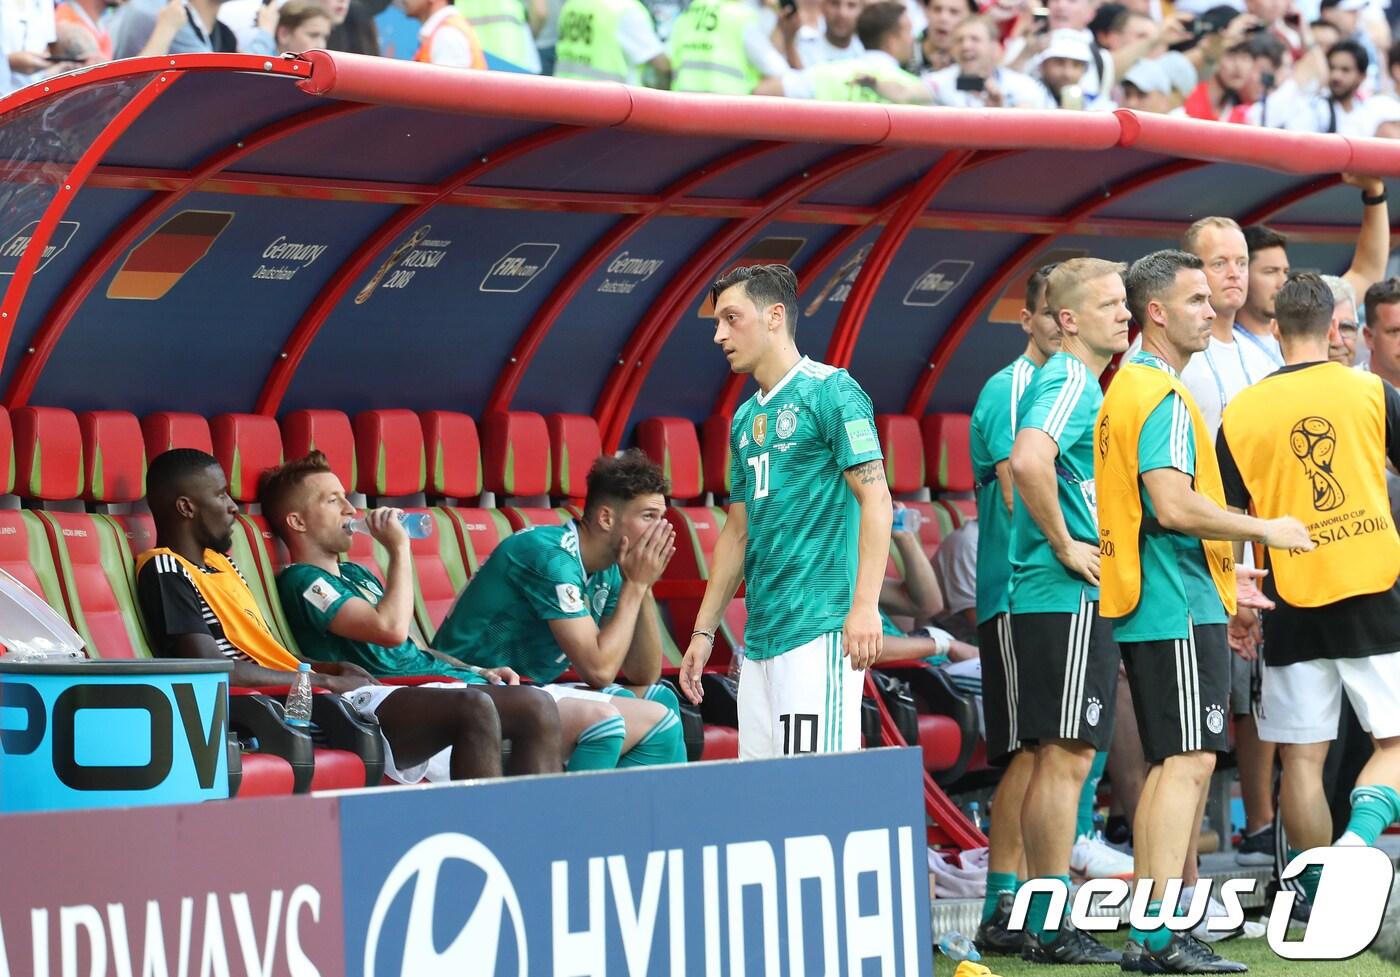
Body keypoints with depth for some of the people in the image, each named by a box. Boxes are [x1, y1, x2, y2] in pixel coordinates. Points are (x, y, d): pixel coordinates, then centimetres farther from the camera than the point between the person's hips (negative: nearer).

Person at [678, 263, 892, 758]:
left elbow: (876, 499, -11)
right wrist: (704, 630, 20)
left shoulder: (830, 391, -4)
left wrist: (865, 606, -21)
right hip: (760, 635, 8)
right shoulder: (746, 418, 20)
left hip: (820, 627, -8)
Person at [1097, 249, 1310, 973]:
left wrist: (1219, 574, 25)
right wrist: (1265, 529, -14)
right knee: (1188, 762, -11)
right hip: (1179, 610, -10)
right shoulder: (1163, 395, -14)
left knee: (1170, 766, 14)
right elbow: (1174, 505, -24)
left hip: (1149, 608, 10)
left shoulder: (1128, 387, 18)